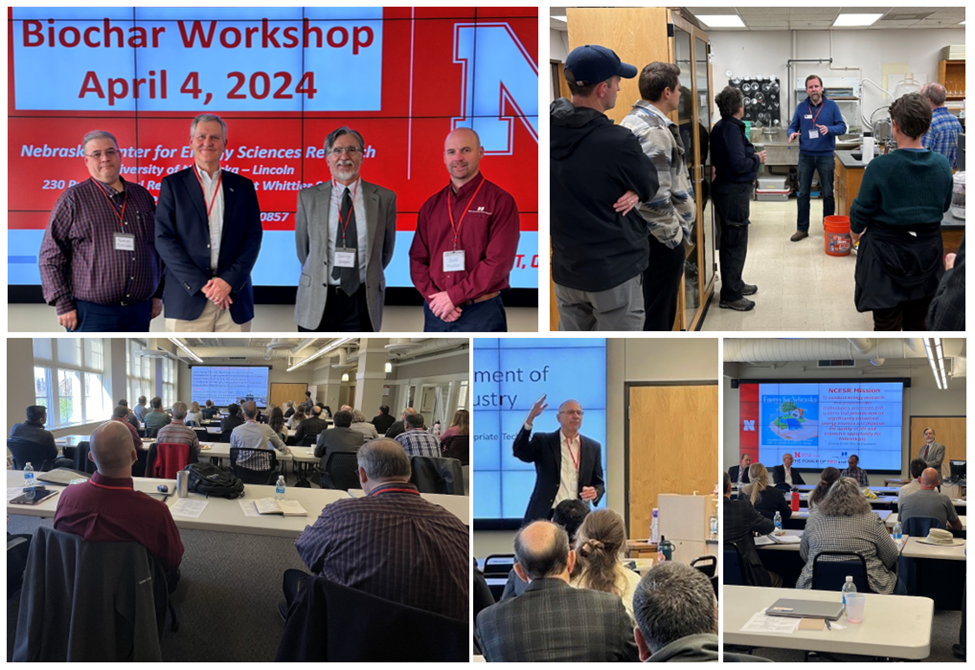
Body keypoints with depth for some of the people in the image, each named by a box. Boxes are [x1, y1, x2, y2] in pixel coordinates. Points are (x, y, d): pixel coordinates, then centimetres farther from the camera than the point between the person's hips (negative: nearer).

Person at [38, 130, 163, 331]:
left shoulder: (142, 195, 13)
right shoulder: (74, 198, 0)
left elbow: (157, 248, 18)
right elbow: (50, 256, -3)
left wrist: (158, 295, 13)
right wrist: (63, 305, -8)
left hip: (139, 312, 4)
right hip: (92, 313, -4)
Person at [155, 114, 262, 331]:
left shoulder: (243, 186, 13)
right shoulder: (172, 184, 7)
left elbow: (254, 236, 6)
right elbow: (164, 238, -1)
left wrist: (229, 281, -8)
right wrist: (201, 283, -10)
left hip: (234, 298, 2)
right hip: (188, 299, -2)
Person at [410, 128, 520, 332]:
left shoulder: (500, 200, -5)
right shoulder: (431, 205, 11)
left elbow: (499, 261, -13)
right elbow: (418, 259, 9)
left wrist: (454, 296, -14)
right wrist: (434, 297, -8)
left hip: (480, 313, -4)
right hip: (435, 312, 4)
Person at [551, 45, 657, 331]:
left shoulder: (552, 131, -5)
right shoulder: (617, 142, -23)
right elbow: (650, 186, -8)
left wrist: (633, 190, -7)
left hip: (565, 269, 6)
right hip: (614, 271, -6)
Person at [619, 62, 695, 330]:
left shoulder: (634, 120, 11)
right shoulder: (653, 131, -22)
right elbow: (655, 197, -27)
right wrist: (674, 234, -15)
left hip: (641, 232, 11)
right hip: (661, 238, -11)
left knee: (649, 307, 21)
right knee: (657, 312, 0)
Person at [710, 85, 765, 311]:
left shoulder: (722, 127, 9)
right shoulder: (731, 129, -20)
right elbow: (739, 164, -25)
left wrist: (751, 156, 8)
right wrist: (757, 159, -9)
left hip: (727, 189, 10)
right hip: (734, 191, -10)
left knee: (732, 241, 21)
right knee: (735, 243, -3)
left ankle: (735, 284, 34)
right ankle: (730, 296, 3)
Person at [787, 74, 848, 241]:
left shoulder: (832, 106, -3)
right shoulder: (801, 107, 1)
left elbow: (842, 127, -4)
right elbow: (793, 126, 6)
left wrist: (829, 129, -24)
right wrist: (792, 133, -18)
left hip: (826, 155, -1)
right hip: (805, 155, 2)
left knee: (828, 193, 6)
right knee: (803, 193, 5)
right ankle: (802, 229, 13)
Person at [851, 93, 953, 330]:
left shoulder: (880, 166, -20)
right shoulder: (942, 165, -7)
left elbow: (862, 210, -10)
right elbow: (944, 206, 8)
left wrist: (855, 231, 12)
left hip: (887, 253, -4)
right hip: (927, 253, 4)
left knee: (887, 324, 6)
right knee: (918, 322, 17)